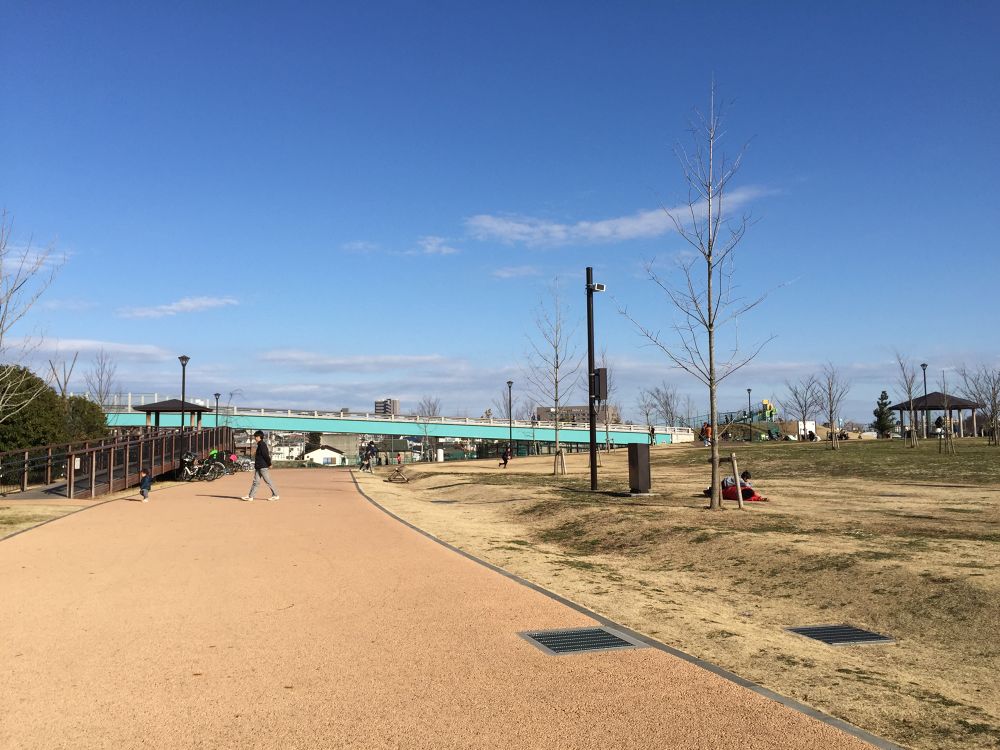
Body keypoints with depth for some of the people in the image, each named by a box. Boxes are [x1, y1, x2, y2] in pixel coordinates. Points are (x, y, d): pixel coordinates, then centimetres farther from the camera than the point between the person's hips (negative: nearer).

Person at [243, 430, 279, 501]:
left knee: (268, 481, -4)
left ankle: (276, 495, 3)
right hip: (259, 467, 10)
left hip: (263, 467, -10)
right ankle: (250, 496, 9)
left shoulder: (262, 445, -16)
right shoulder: (260, 445, 15)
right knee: (255, 481, 8)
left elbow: (266, 455, -21)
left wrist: (269, 464, -20)